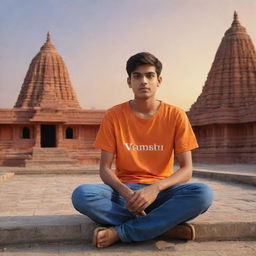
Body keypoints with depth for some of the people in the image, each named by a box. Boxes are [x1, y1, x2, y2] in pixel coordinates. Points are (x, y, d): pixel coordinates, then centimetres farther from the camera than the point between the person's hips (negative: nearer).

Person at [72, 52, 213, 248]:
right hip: (124, 189, 0)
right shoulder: (114, 116, -2)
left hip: (161, 190, 0)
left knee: (203, 193, -31)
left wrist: (156, 188, -25)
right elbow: (105, 168, -3)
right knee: (82, 195, -30)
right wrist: (125, 192, -24)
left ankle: (120, 232, -23)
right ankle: (167, 226, -22)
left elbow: (186, 169, -6)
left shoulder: (176, 116, -2)